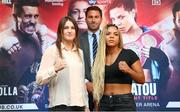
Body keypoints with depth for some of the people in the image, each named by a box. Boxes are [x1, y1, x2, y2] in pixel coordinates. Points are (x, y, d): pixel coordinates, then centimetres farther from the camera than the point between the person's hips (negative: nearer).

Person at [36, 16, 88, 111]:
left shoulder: (80, 52, 14)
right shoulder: (52, 50, -4)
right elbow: (39, 80, -12)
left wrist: (86, 105, 16)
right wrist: (55, 69, -30)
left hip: (79, 104, 6)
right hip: (61, 105, -6)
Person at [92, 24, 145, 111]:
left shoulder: (129, 54, -2)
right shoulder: (99, 58, 9)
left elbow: (142, 79, -3)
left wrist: (128, 70, -21)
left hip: (124, 101, -4)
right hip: (104, 102, 4)